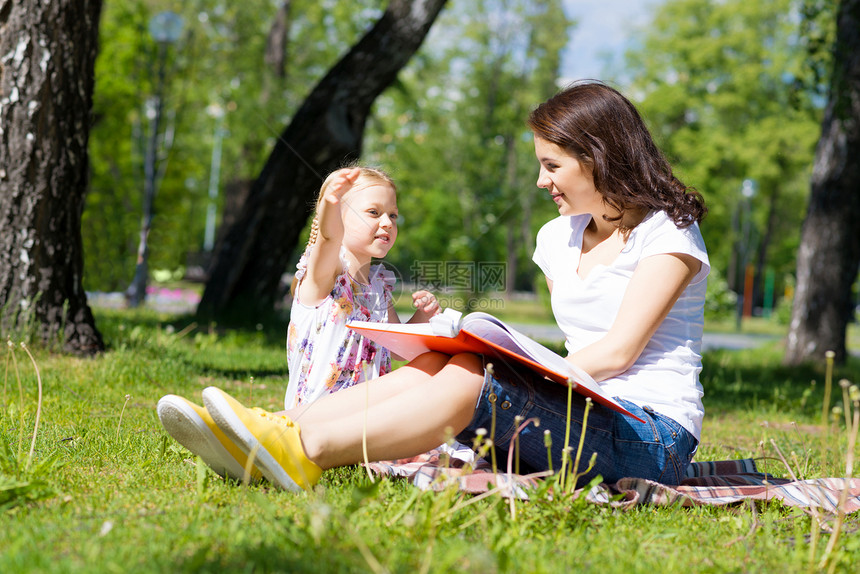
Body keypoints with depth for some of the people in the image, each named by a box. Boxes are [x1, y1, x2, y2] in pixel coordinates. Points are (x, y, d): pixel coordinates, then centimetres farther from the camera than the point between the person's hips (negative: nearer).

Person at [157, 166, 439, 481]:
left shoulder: (380, 286, 20)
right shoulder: (325, 271, 0)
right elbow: (330, 236, -24)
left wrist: (421, 319, 6)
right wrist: (329, 203, -49)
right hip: (312, 412, -5)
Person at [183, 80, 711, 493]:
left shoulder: (668, 231, -3)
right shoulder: (559, 237, 20)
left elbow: (619, 349, -13)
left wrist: (527, 377, -16)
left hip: (654, 438, -6)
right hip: (581, 414, 6)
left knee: (472, 376, -29)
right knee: (435, 365, -17)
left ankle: (306, 451, -36)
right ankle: (283, 430, -30)